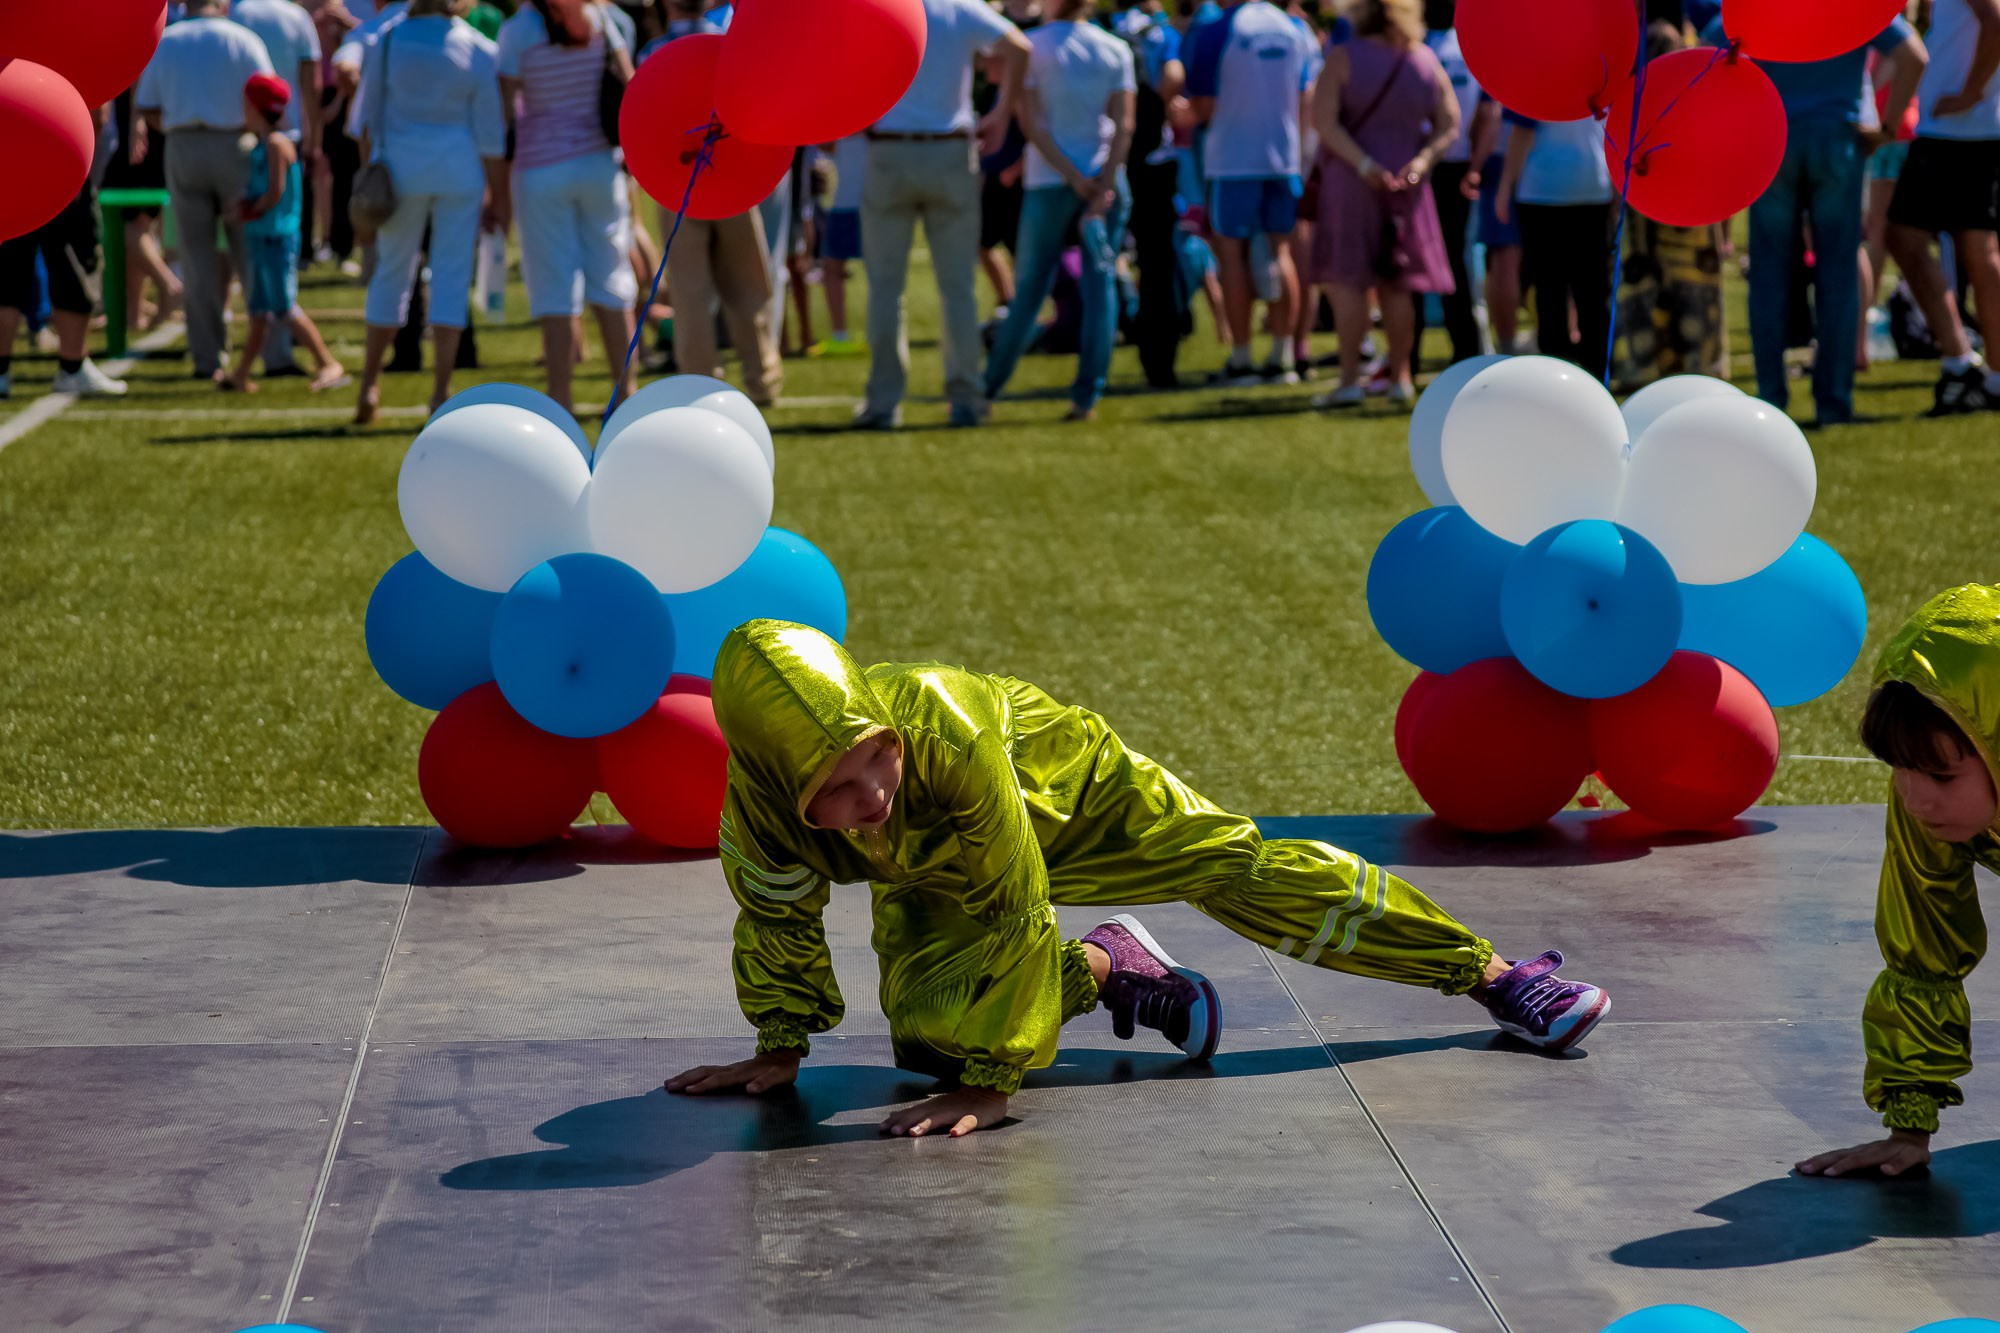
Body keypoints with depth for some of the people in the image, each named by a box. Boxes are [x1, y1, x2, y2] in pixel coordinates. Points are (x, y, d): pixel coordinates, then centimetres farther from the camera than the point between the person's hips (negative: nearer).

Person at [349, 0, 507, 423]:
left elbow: (368, 118, 1)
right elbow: (491, 134, -5)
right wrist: (498, 198, 3)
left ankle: (369, 384, 18)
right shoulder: (481, 52, -7)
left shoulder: (388, 38, -5)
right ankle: (440, 393, 0)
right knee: (452, 277, 3)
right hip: (461, 170, -1)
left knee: (391, 272, 14)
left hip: (400, 166, 1)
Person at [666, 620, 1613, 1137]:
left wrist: (991, 1081, -35)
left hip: (1057, 780, -3)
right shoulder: (757, 798, -36)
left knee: (1233, 865, -9)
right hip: (928, 880, 4)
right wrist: (781, 1048, -7)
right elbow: (778, 915, -14)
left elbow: (1014, 907, -38)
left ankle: (1490, 972, 4)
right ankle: (1104, 971, 16)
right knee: (927, 1040, -14)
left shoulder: (949, 733, -46)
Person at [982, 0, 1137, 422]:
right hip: (1106, 179, 1)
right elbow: (1123, 126, -5)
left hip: (1049, 182, -1)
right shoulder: (1116, 51, 3)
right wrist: (1103, 188, -10)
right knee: (1100, 284, 2)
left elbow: (1031, 124, -9)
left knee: (1030, 286, 7)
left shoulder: (1031, 46, -3)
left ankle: (987, 390, 12)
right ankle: (1087, 397, -3)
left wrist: (1074, 177, -8)